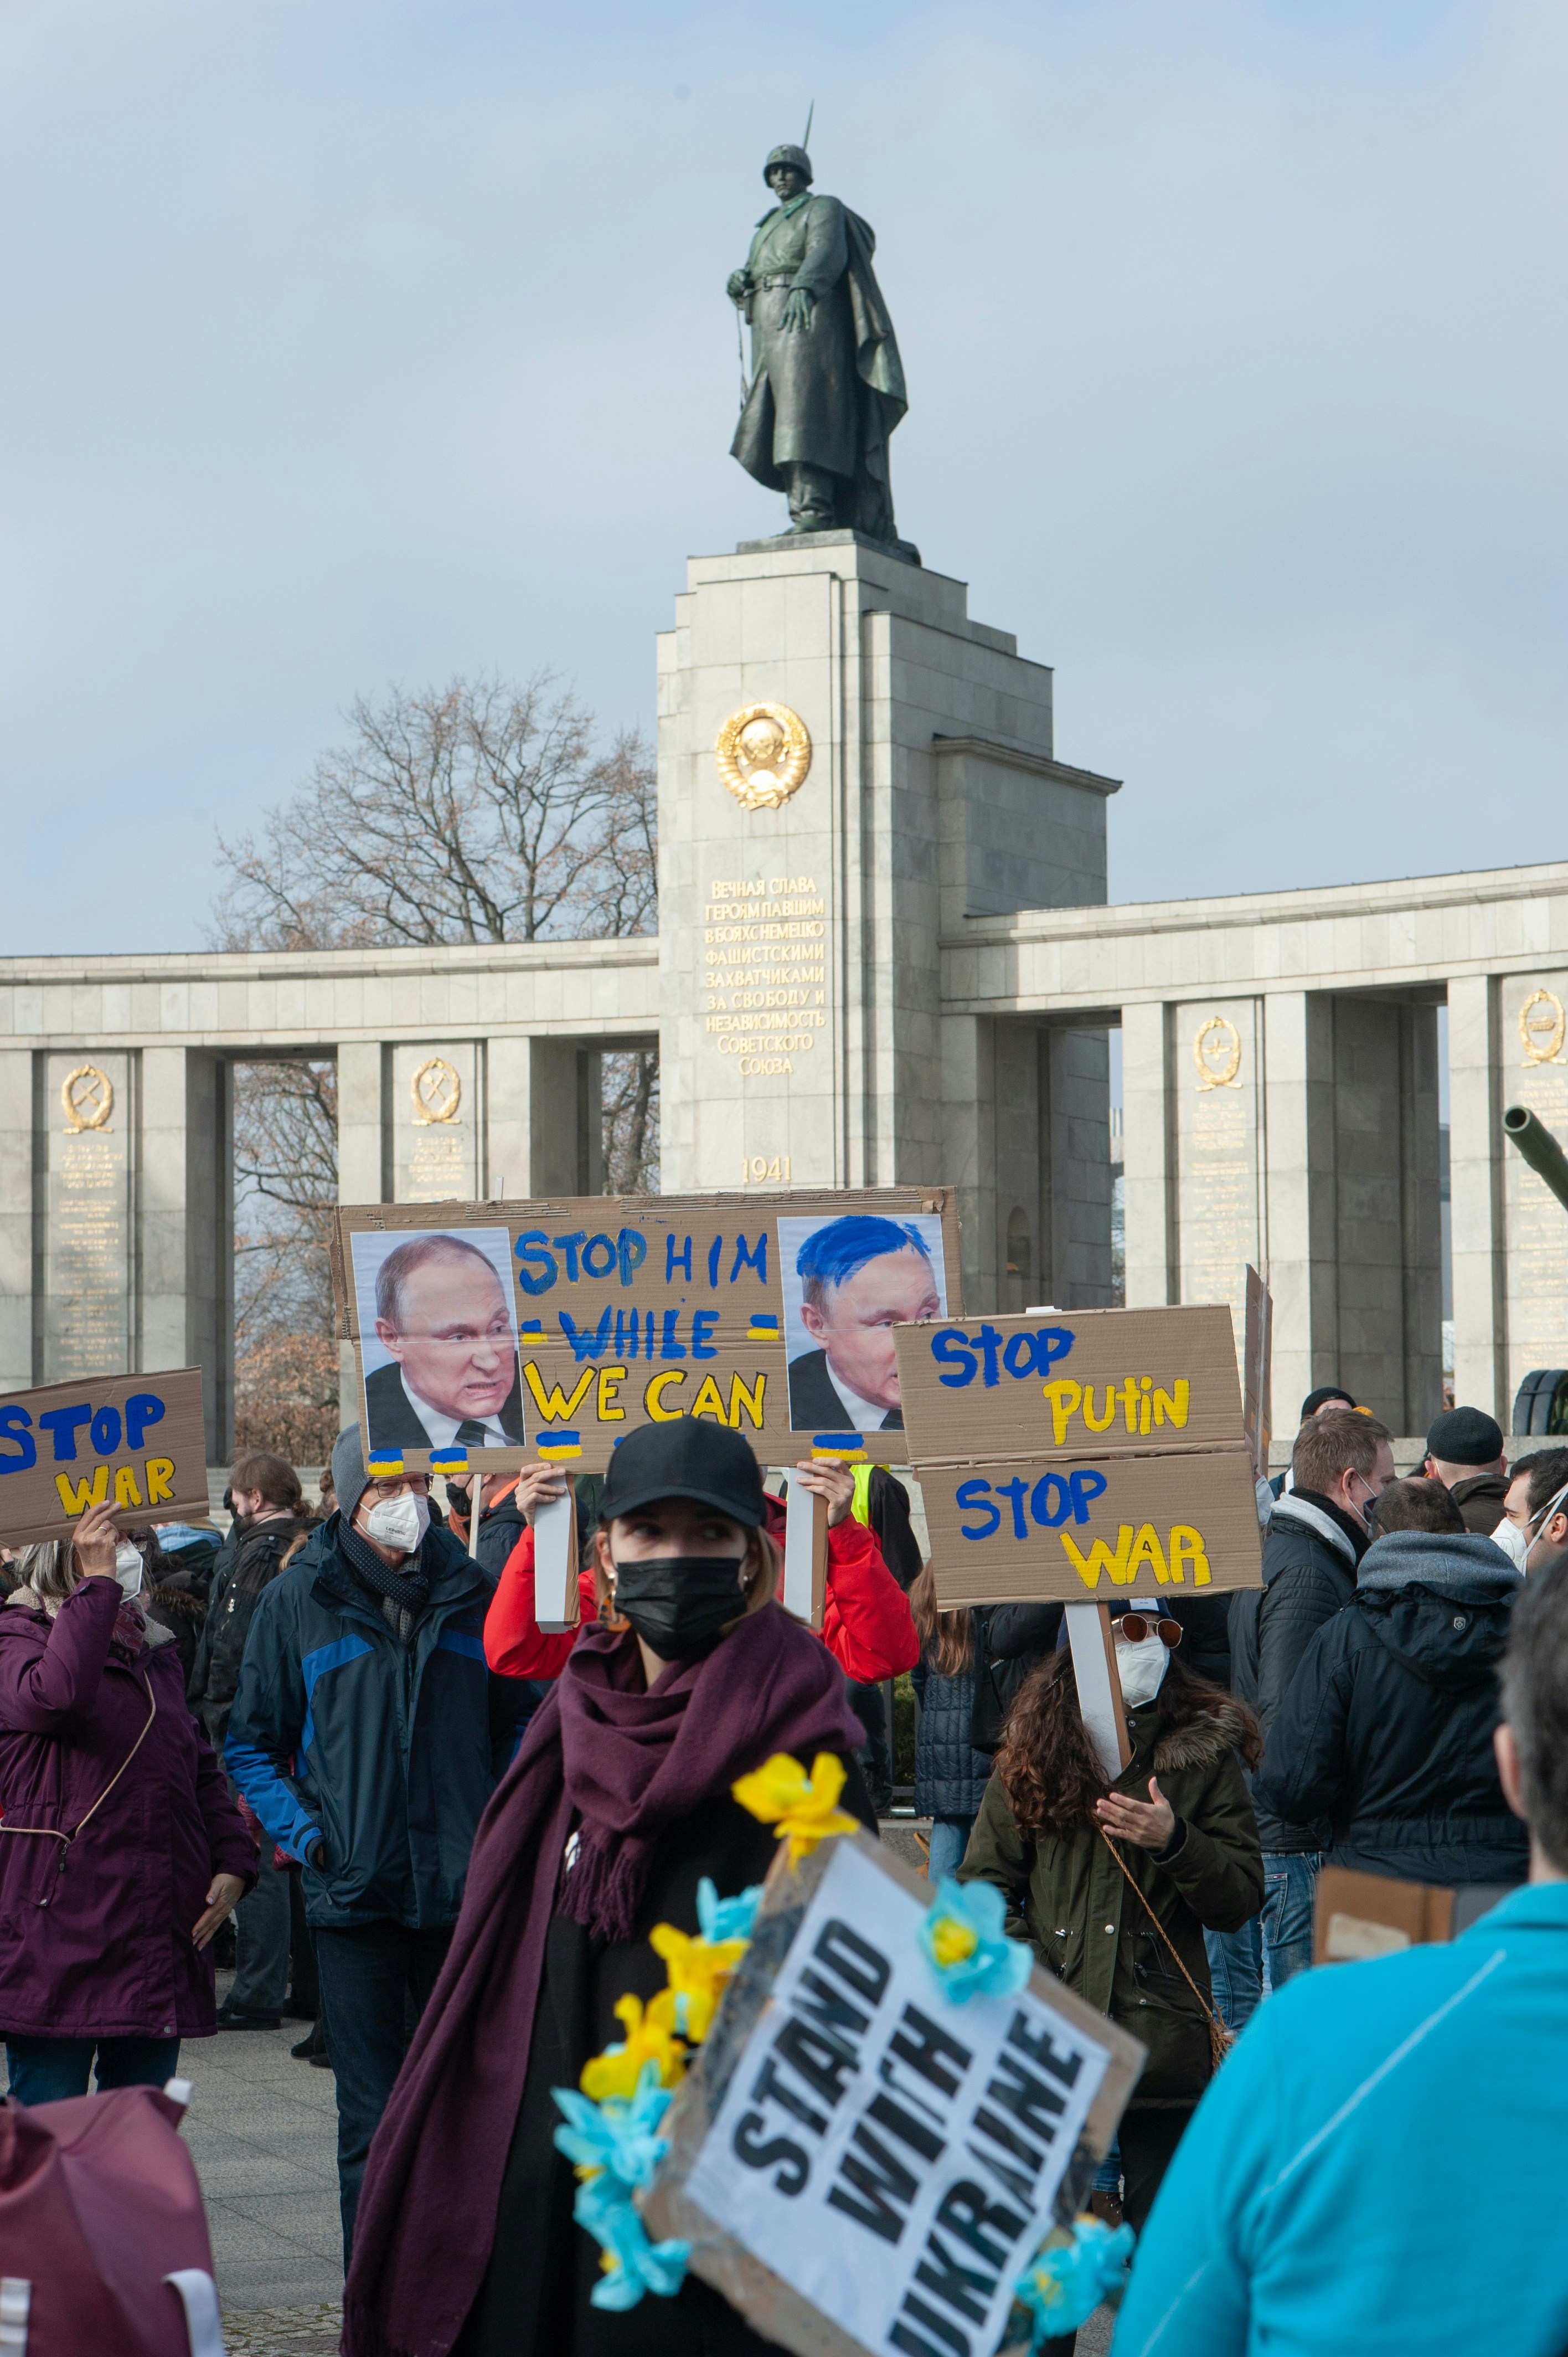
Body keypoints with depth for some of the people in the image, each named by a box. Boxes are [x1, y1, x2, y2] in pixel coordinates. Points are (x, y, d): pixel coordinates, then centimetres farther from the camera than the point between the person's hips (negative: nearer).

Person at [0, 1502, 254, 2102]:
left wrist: (233, 1861, 8)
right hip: (61, 1925, -7)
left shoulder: (152, 1650, 19)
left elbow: (199, 1768, 22)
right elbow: (53, 1695, -28)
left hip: (159, 1928, 7)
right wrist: (96, 1584, -24)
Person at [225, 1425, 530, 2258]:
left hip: (465, 1888, 1)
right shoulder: (297, 1601, 3)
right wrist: (303, 1832, -6)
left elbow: (515, 1723, 16)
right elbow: (250, 1744, 9)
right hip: (353, 1892, -1)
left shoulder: (470, 1592, 7)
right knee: (372, 2123, 2)